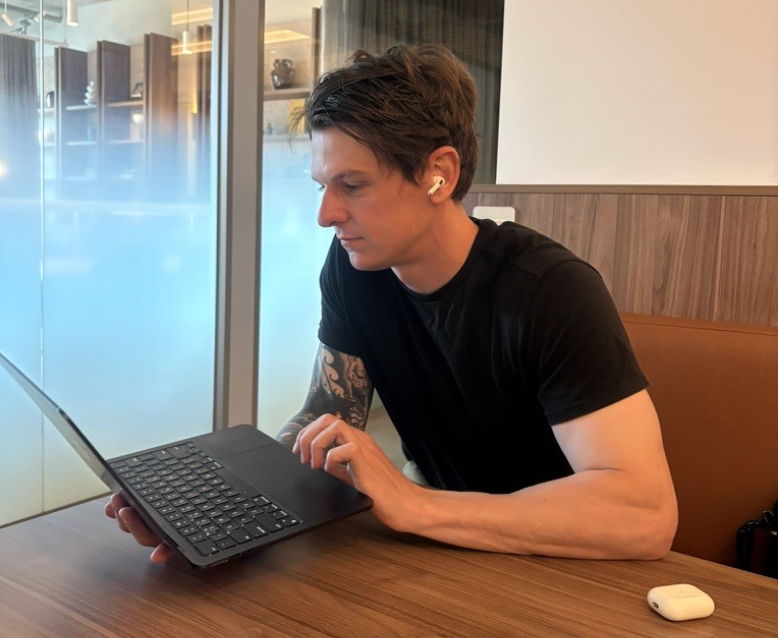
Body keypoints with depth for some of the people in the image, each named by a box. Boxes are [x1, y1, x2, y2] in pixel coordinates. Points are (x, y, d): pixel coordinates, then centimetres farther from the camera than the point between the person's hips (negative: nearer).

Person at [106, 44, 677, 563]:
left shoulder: (550, 291, -25)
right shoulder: (353, 267, -8)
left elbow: (647, 513, -32)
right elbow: (324, 421, -1)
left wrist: (411, 505, -35)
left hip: (561, 565, -4)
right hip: (447, 541, 4)